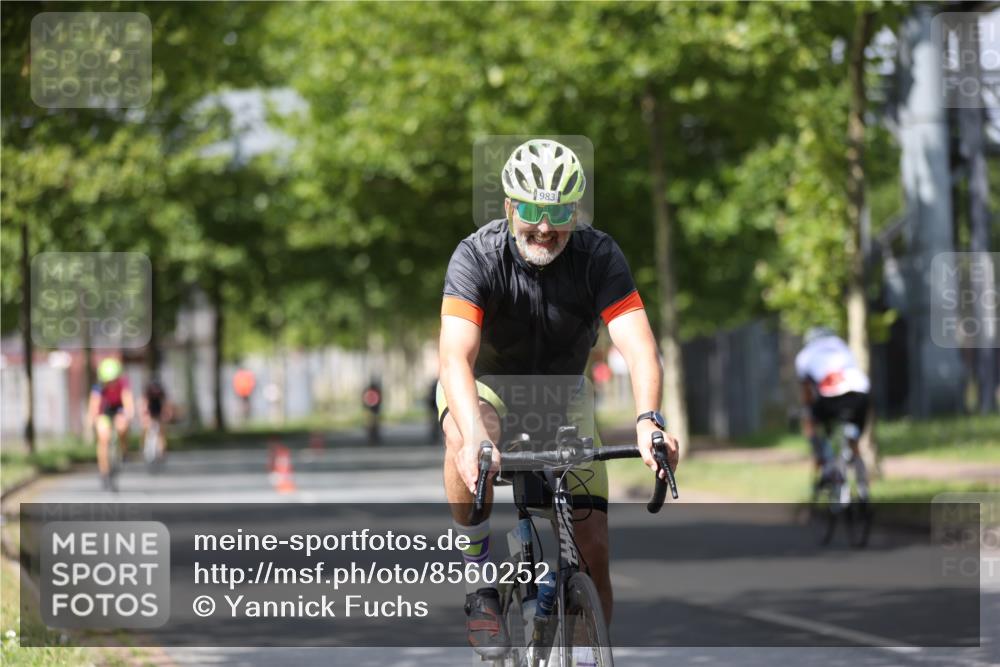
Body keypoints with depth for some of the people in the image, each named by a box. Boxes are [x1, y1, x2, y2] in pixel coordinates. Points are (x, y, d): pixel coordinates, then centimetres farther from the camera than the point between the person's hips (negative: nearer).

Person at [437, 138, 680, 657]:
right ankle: (479, 585, -22)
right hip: (485, 387, -2)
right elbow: (455, 356, -39)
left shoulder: (598, 256, -22)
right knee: (465, 438, -38)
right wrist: (474, 437, -57)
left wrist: (648, 420, -53)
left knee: (592, 545, -9)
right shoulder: (478, 256, -27)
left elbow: (638, 345, -33)